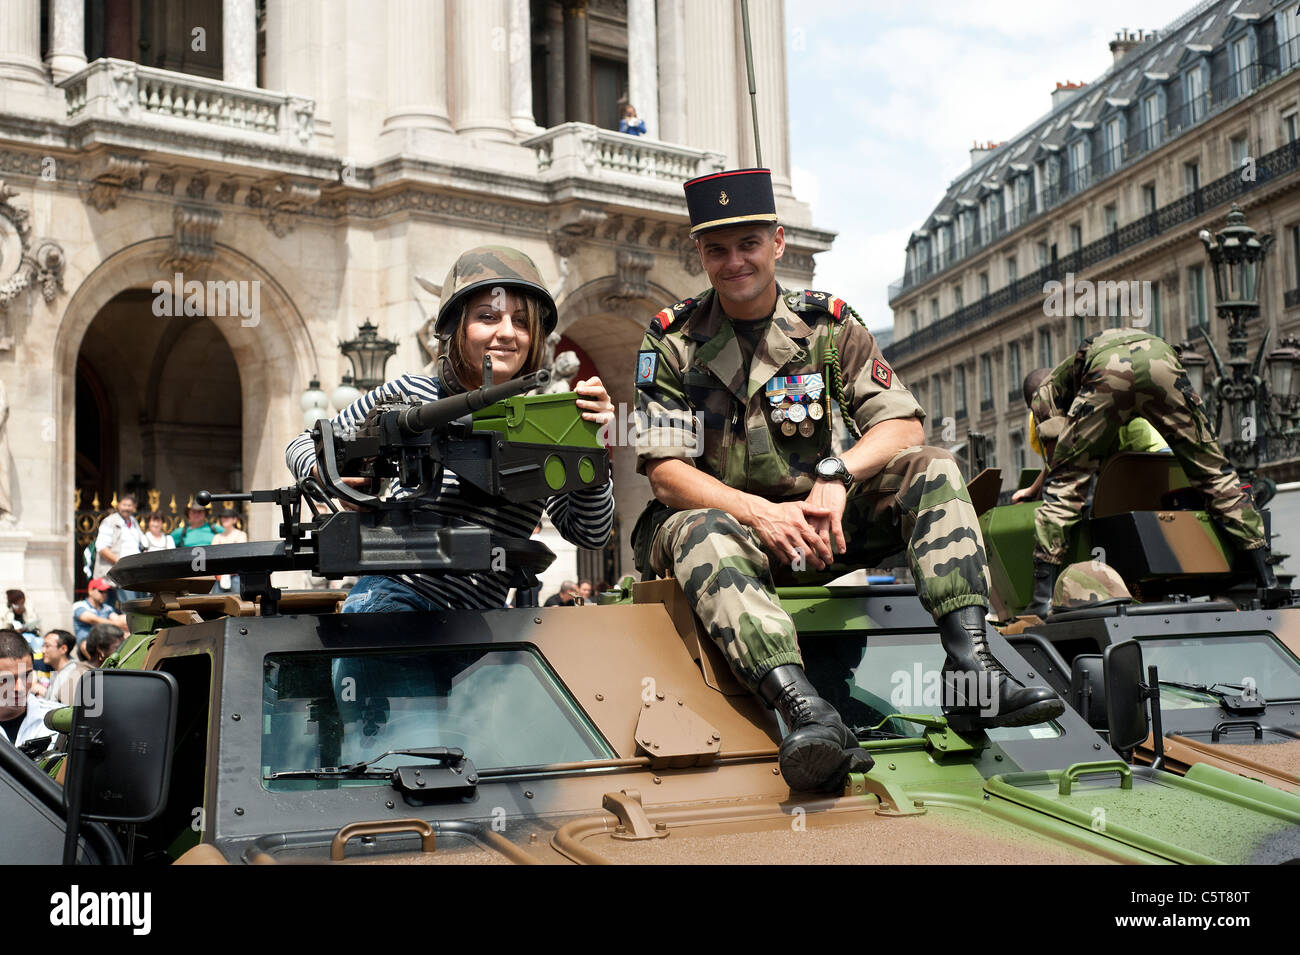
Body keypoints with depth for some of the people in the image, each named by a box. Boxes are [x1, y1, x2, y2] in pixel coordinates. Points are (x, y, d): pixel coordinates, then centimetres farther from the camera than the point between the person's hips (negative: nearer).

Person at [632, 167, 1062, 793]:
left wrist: (836, 475, -22)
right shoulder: (673, 345, 0)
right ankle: (804, 711, -58)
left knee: (932, 469, -18)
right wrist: (761, 513, -25)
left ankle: (971, 669, -35)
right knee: (697, 534, -37)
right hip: (727, 515, -2)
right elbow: (667, 475, -9)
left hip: (828, 523, 3)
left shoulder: (829, 326, 6)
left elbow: (903, 424, -2)